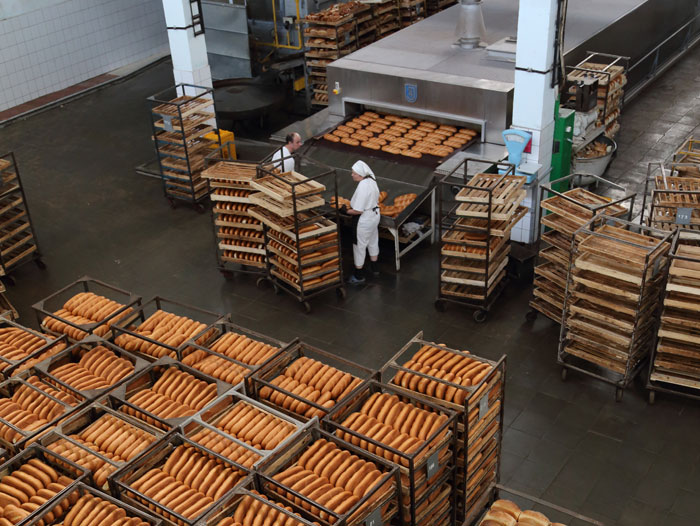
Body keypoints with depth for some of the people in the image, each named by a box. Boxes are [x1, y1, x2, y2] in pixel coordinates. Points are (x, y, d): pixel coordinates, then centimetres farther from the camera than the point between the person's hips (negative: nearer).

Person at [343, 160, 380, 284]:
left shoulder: (362, 187, -29)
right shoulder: (371, 180, -2)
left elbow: (358, 211, -27)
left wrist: (347, 211, -10)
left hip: (365, 219, -9)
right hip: (375, 214, 10)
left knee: (359, 245, 5)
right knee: (373, 241, 25)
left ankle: (358, 275, 16)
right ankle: (374, 268, 43)